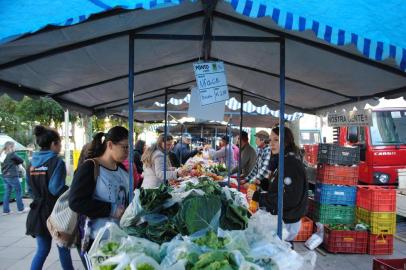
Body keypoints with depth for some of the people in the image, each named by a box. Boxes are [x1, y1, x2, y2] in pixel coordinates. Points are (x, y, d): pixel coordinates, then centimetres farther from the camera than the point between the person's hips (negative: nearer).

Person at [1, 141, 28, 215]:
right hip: (12, 176, -7)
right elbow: (21, 161, -5)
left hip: (5, 176, 7)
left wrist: (15, 164, 2)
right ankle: (21, 209, 12)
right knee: (18, 192, 5)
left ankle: (6, 210, 13)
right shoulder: (12, 154, -14)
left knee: (7, 193, 11)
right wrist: (18, 163, 14)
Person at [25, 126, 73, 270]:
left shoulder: (32, 162, 5)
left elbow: (30, 187, 13)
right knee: (63, 248, 11)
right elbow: (56, 189, -23)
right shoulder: (57, 162, -16)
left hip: (38, 211, 6)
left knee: (42, 249, 14)